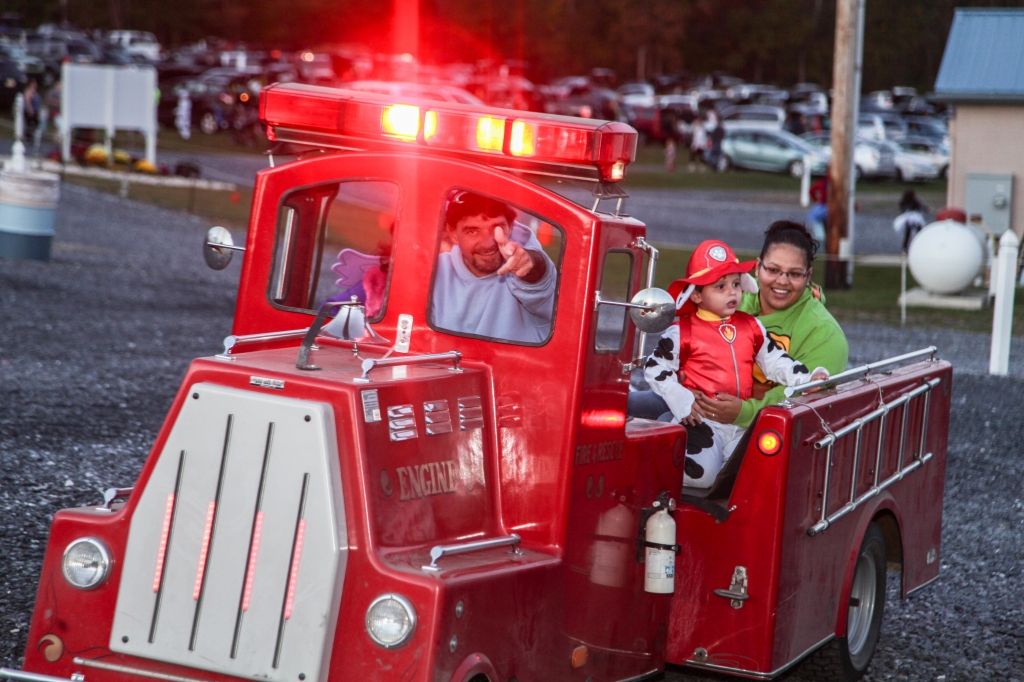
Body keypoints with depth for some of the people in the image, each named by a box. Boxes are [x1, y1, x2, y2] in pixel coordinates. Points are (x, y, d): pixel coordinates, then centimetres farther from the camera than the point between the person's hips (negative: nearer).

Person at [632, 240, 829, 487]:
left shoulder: (751, 327, 10)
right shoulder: (682, 332, -5)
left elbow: (775, 361, 11)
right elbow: (655, 367, -4)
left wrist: (806, 379, -4)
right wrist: (681, 401, -12)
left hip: (741, 422, 5)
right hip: (701, 419, -5)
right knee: (702, 474, -21)